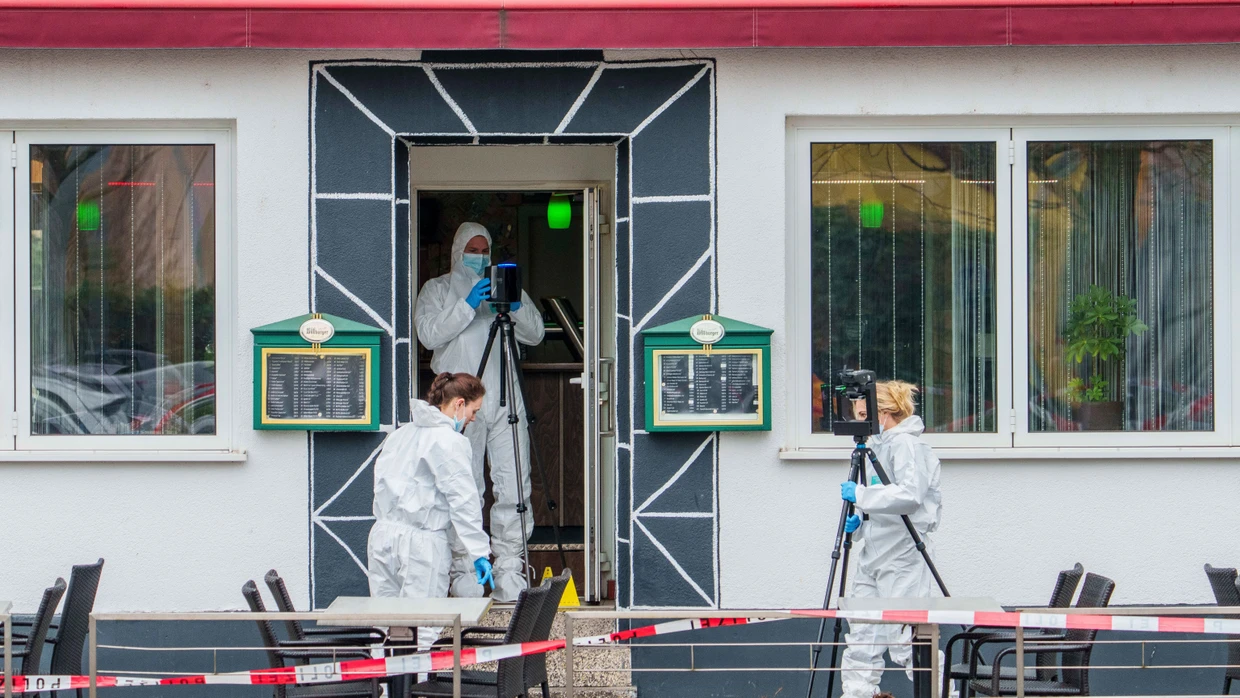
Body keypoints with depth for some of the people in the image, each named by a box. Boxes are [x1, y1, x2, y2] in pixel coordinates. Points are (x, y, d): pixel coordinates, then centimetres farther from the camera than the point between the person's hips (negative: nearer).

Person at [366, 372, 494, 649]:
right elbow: (463, 499, -13)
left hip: (382, 534, 8)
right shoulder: (449, 441, -9)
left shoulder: (400, 434, 16)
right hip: (421, 542, -8)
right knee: (423, 631, -6)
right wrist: (480, 552, -13)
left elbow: (382, 482, 16)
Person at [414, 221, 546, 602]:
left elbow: (535, 334, 11)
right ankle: (464, 568, -1)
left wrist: (516, 307, -9)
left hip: (505, 399, 3)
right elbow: (429, 335, -5)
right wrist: (467, 306, -16)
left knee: (513, 485, -4)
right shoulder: (438, 289, 11)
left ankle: (510, 571, -1)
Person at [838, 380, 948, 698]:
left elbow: (909, 495, -27)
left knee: (909, 636, -8)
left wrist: (860, 494, -22)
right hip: (874, 557, 10)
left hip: (902, 558, -10)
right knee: (861, 638, 8)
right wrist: (858, 523, 8)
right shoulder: (880, 445, 17)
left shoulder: (907, 444, -12)